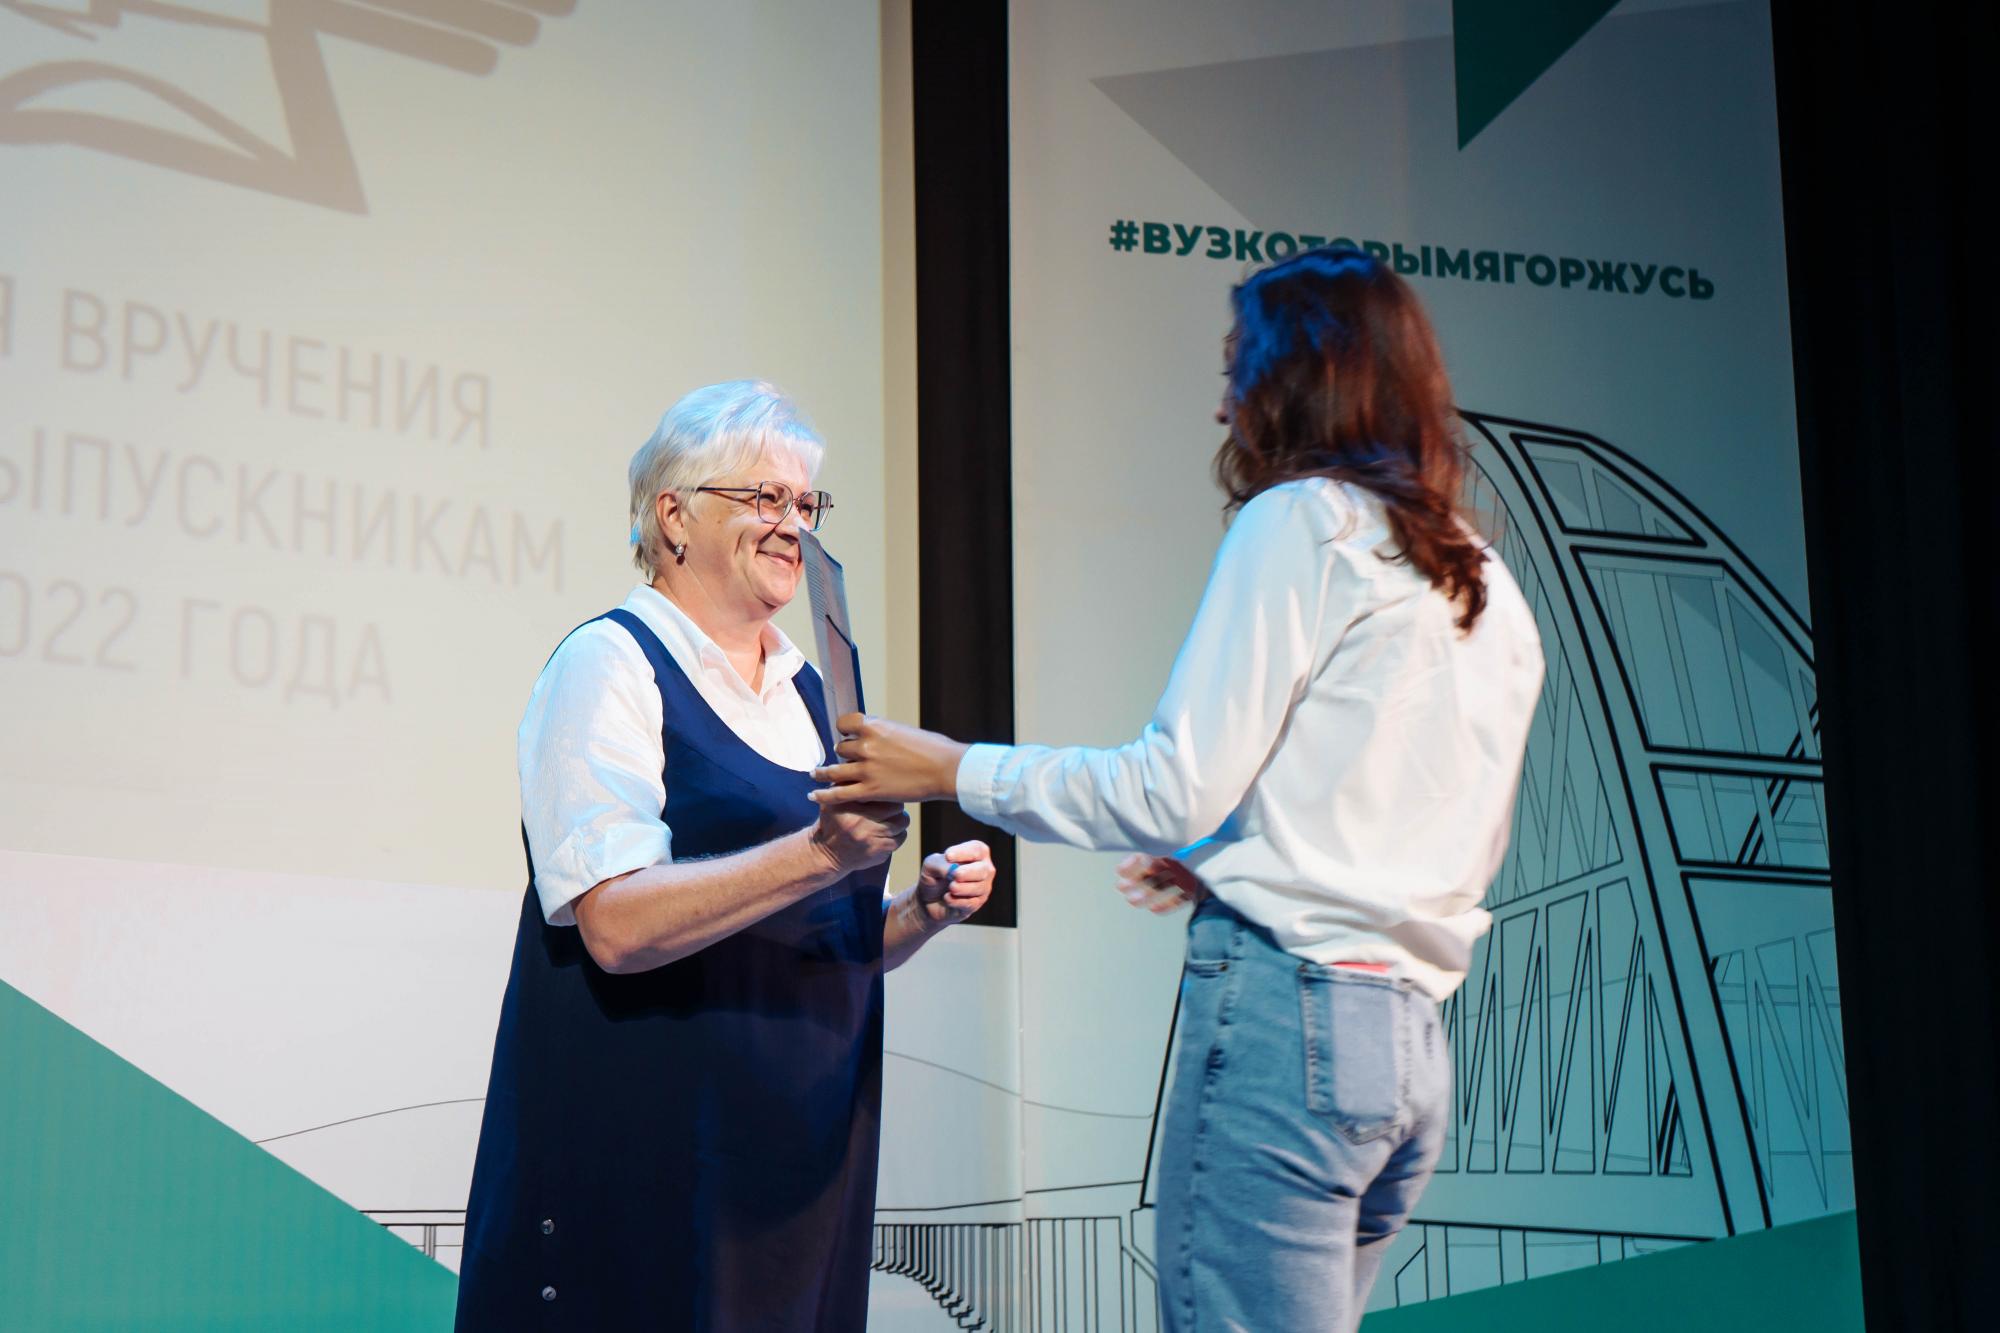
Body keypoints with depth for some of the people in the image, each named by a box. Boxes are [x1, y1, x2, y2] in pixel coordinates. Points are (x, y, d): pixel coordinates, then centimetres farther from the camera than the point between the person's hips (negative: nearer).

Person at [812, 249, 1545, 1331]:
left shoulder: (1302, 520, -4)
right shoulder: (1487, 590, 19)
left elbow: (1175, 787, -9)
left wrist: (954, 771, 0)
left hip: (1287, 1010, -8)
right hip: (1412, 1043, 8)